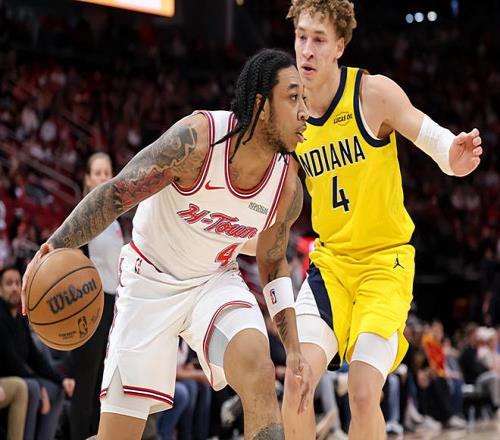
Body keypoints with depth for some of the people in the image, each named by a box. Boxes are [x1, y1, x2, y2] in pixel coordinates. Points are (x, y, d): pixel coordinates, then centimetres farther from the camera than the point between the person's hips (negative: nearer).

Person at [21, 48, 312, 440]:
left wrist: (294, 349, 2)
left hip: (215, 280, 3)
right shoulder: (197, 139, -28)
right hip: (150, 281, -3)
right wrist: (52, 249, -32)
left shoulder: (288, 188, -12)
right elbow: (117, 193, -23)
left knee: (259, 373, -28)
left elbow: (272, 263, 7)